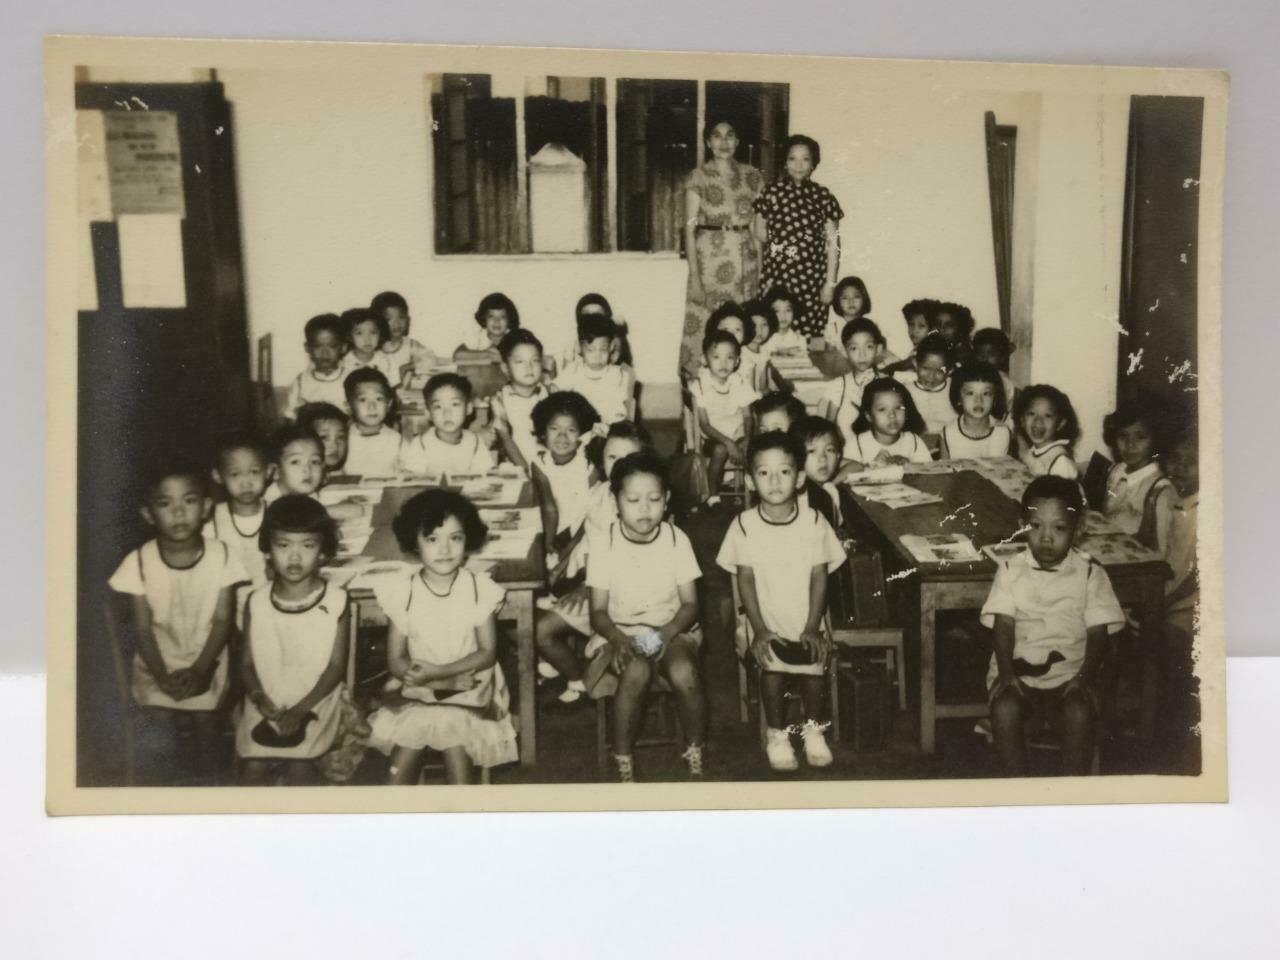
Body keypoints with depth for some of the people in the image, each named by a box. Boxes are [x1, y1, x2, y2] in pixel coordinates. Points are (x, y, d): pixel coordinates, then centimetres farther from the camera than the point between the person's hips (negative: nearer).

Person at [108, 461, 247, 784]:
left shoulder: (220, 555, -9)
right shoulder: (139, 561, -10)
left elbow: (223, 621, -7)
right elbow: (143, 628, -6)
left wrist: (198, 671, -17)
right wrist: (162, 675, -18)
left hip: (205, 667, 0)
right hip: (157, 669, 0)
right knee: (157, 752, -11)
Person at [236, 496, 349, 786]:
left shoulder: (335, 601, -7)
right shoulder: (257, 601, 0)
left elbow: (336, 666, -6)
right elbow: (247, 662, 3)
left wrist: (300, 709, -15)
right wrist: (260, 697, -17)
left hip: (313, 707, -2)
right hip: (266, 707, 2)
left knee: (299, 767, -19)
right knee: (253, 767, -13)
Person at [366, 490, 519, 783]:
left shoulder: (480, 589, -7)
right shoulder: (402, 591, -6)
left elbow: (488, 652, -5)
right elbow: (396, 661, -4)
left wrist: (439, 671, -19)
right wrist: (450, 682, -17)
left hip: (469, 692, -1)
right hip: (416, 692, 1)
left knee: (454, 740, -23)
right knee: (406, 752, -19)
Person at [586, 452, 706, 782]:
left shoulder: (677, 539, -2)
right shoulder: (603, 544, -6)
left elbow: (690, 603, 0)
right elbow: (598, 611, -3)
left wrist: (666, 633, -20)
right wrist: (617, 638, -24)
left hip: (671, 630, 1)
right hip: (621, 634, -1)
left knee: (684, 673, -32)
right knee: (636, 672, -35)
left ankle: (695, 761, -11)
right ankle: (624, 766, -18)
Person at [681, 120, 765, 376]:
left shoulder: (752, 176, 10)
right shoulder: (699, 177, 0)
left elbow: (760, 225, 10)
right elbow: (690, 227, -4)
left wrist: (762, 267, 1)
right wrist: (694, 275, -11)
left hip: (746, 257, 3)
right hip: (710, 256, -3)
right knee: (706, 325, -5)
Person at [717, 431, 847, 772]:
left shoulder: (814, 521, -4)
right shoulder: (744, 524, -5)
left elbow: (819, 578, -2)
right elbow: (745, 580, -3)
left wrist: (812, 627, -9)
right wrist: (759, 629, -10)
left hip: (806, 624, 1)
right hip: (767, 624, -1)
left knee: (813, 670, -21)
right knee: (773, 672, -24)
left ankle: (814, 728, 8)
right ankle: (777, 734, 0)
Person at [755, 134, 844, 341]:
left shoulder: (823, 197, 4)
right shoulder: (771, 192, 5)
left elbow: (833, 243, 4)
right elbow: (759, 235, 11)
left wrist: (830, 283, 0)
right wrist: (759, 276, 6)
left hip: (811, 278, 0)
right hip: (775, 276, 0)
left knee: (809, 336, -5)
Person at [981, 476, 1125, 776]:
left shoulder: (1090, 573, 2)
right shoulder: (1010, 570, 3)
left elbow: (1098, 634, 0)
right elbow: (1003, 626, -2)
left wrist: (1085, 677, -14)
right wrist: (1006, 673, -16)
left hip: (1070, 675, 0)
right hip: (1018, 672, 0)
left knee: (1081, 714, -30)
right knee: (1004, 709, -30)